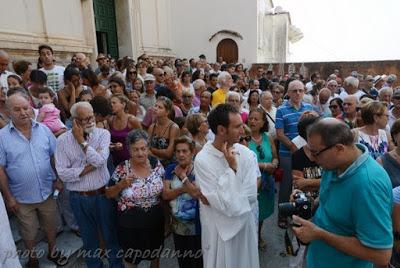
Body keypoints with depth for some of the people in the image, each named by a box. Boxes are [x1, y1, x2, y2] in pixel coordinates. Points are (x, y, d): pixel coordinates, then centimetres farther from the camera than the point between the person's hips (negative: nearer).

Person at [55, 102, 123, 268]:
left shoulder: (103, 134, -8)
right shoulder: (63, 140, -8)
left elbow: (100, 160, -22)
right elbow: (63, 174, -13)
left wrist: (82, 141, -18)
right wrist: (90, 166, -18)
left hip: (103, 194, 0)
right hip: (79, 198, 1)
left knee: (110, 233, 16)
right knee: (88, 237, 20)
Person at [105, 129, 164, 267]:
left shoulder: (156, 163, -9)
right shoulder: (122, 169, -16)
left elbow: (165, 187, 5)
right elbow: (108, 194, -7)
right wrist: (121, 184, -24)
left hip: (155, 220, 3)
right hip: (130, 224, -2)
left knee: (155, 254, 26)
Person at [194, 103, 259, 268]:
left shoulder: (247, 154, -10)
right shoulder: (203, 159, -21)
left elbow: (250, 196, -15)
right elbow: (224, 204, -23)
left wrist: (220, 199, -20)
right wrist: (232, 168, -23)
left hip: (244, 223, 3)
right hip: (218, 228, -3)